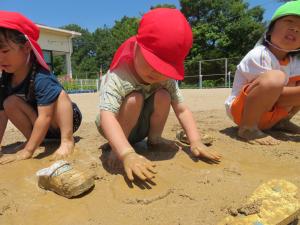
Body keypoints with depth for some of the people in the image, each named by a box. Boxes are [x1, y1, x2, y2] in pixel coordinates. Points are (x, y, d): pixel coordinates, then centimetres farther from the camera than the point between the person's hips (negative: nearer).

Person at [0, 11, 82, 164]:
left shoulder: (41, 77, -30)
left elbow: (45, 117, -33)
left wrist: (27, 151, -31)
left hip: (64, 119, -5)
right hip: (41, 127, 5)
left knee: (59, 93, -30)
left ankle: (67, 140, -27)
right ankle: (33, 139, -4)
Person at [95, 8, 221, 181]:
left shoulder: (166, 79, -17)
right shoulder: (118, 77, -33)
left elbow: (182, 110, -16)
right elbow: (107, 116, -44)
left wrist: (196, 142, -29)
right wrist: (127, 154, -58)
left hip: (141, 128, 4)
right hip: (116, 129, -4)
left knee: (163, 96, -21)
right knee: (134, 99, -33)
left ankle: (154, 138, 1)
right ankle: (117, 149, -14)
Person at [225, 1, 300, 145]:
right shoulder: (258, 55, -19)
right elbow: (269, 86, -21)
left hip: (270, 114, 8)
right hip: (241, 109, -8)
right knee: (275, 78, -33)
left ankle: (281, 122, 14)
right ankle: (247, 128, -20)